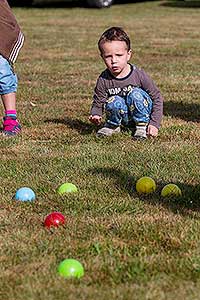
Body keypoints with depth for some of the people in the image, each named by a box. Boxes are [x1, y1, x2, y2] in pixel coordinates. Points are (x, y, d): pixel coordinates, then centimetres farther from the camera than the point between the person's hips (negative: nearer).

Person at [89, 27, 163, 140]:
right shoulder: (104, 80, -13)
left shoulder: (139, 75, -18)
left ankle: (142, 126, -10)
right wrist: (96, 115, -28)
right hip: (124, 117, 1)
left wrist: (154, 124, -19)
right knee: (113, 102, -30)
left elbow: (157, 97, -11)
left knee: (135, 94, -30)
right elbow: (98, 103, -3)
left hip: (142, 112, -1)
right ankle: (112, 125, 1)